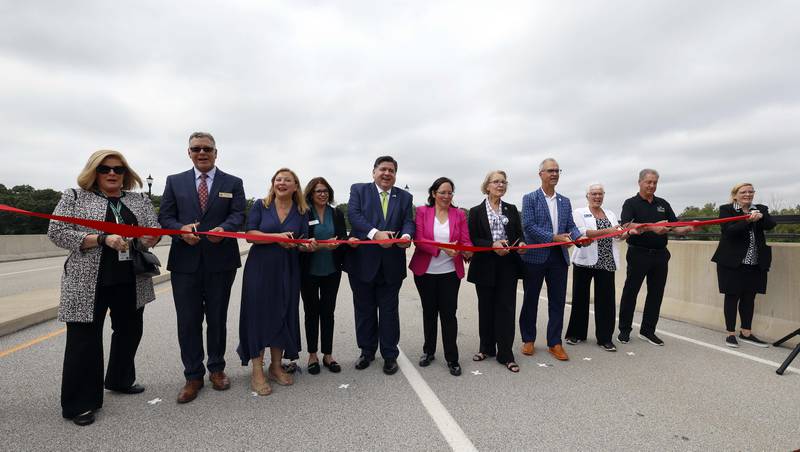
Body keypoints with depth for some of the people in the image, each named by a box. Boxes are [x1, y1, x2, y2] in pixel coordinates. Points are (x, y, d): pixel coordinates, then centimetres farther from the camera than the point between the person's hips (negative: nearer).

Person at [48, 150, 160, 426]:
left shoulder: (139, 200, 10)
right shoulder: (75, 197, 0)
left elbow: (155, 228, 8)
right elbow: (57, 233, -7)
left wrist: (149, 238, -16)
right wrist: (102, 239, -19)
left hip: (131, 281, 4)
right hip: (89, 282, -4)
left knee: (129, 331, 15)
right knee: (84, 339, 2)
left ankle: (120, 380, 36)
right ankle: (79, 404, 14)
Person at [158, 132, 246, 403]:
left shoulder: (233, 183, 6)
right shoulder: (175, 182, 10)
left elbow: (239, 215, -4)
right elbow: (165, 216, 5)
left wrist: (223, 229, -25)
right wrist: (181, 229, -17)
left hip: (220, 261, -1)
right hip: (185, 262, 1)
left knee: (217, 319, 11)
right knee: (188, 321, 5)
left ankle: (216, 369, 28)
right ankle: (193, 376, 20)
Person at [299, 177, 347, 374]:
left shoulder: (337, 214, 5)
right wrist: (322, 245, -24)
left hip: (331, 271, 2)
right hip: (309, 271, -2)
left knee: (328, 312, 9)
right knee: (311, 312, 9)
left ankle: (328, 354, 21)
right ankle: (312, 355, 22)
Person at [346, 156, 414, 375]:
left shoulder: (404, 197, 10)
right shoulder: (358, 190, 3)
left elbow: (408, 221, -1)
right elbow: (354, 215, -12)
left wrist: (406, 236, -25)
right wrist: (375, 233, -26)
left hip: (391, 263, 1)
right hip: (363, 261, -1)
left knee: (389, 310, 9)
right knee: (364, 309, 13)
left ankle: (390, 355, 23)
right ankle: (367, 351, 30)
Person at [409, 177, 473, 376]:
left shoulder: (459, 214, 5)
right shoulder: (422, 211, 0)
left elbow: (466, 241, -2)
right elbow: (419, 240, -10)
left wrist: (467, 251, -26)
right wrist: (442, 248, -24)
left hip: (450, 272, 0)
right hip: (425, 271, 0)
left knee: (449, 314, 0)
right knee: (429, 312, 13)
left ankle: (452, 358, 13)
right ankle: (429, 352, 31)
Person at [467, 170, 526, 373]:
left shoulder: (512, 209, 11)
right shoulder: (476, 211, 2)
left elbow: (519, 234, 9)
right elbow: (472, 239, -4)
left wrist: (521, 244, -13)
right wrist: (492, 245, -19)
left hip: (508, 265, 1)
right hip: (485, 266, -1)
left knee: (507, 308, 0)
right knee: (486, 308, 9)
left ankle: (505, 354, 8)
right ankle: (486, 347, 26)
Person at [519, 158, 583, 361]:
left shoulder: (565, 201, 13)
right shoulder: (530, 198, -3)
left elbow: (571, 226, 8)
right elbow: (528, 226, -12)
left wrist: (579, 237, -14)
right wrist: (553, 237, -20)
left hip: (559, 257, 4)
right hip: (536, 256, -4)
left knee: (557, 301, 7)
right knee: (530, 300, 8)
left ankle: (554, 343, 18)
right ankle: (528, 339, 23)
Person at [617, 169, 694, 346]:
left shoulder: (663, 204, 13)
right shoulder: (631, 203, -1)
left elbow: (676, 227, 9)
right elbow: (628, 225, -18)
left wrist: (689, 228, -13)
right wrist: (652, 227, -30)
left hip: (660, 255, 5)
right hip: (638, 254, -5)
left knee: (656, 293, 8)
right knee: (630, 292, 2)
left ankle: (648, 330, 19)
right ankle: (624, 330, 13)